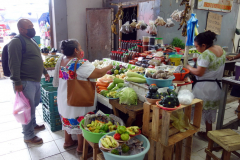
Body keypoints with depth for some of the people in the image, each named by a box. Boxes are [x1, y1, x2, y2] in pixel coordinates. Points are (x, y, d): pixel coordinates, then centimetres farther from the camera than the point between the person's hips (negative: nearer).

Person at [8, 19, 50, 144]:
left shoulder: (31, 41, 16)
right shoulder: (16, 42, -14)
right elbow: (14, 64, -20)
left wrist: (44, 72, 27)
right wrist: (17, 82, -23)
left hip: (36, 81, 9)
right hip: (25, 82, -9)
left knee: (34, 105, 21)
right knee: (29, 109, 0)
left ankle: (33, 124, 41)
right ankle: (28, 136, 15)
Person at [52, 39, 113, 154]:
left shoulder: (61, 60, 0)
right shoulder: (80, 64, -26)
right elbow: (99, 73, -26)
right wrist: (109, 67, -6)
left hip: (64, 99, 8)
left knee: (68, 119, 23)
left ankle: (68, 141, 41)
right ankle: (81, 147, 25)